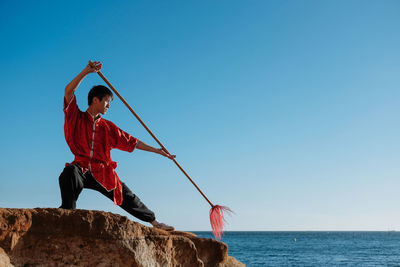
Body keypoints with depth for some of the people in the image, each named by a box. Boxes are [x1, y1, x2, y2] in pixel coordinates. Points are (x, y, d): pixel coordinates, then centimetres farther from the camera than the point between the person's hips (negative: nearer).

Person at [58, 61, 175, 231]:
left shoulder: (107, 127, 16)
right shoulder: (76, 118, 6)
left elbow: (131, 142, 20)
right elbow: (68, 92, -8)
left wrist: (156, 150, 16)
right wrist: (86, 72, -17)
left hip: (103, 173, 3)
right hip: (81, 168, -3)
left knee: (127, 197, 4)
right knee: (70, 172, -39)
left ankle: (153, 221, 21)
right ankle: (68, 210, -28)